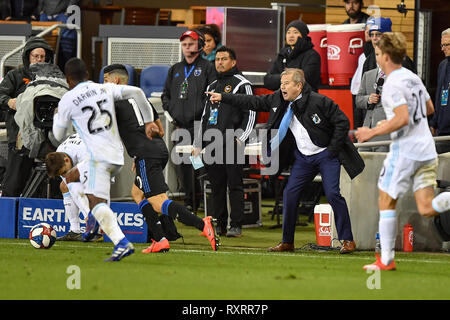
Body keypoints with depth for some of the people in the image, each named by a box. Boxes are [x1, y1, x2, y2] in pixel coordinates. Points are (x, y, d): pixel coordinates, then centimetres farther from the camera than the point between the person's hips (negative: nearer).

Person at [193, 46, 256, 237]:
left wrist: (240, 137, -13)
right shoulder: (212, 86, 22)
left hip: (231, 143, -6)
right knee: (216, 186, 6)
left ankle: (236, 226, -5)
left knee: (234, 184, -6)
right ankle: (220, 225, 10)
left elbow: (250, 114, -2)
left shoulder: (241, 84, 2)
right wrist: (198, 144, 19)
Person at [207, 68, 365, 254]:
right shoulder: (278, 100, -1)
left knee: (332, 194, -14)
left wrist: (333, 149, -15)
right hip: (303, 158, 6)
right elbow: (254, 102, 8)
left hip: (326, 155, -6)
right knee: (290, 194, 0)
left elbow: (342, 122, -14)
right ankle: (287, 242, 11)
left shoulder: (319, 102, -18)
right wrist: (223, 98, 7)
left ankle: (347, 240, -4)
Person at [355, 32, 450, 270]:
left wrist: (372, 132, -14)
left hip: (405, 150, -8)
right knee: (426, 209, 3)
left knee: (386, 201, 7)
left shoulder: (392, 84, -13)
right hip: (427, 151, 8)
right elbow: (429, 109, 25)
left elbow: (403, 118, -24)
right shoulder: (413, 77, 14)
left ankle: (386, 259, 8)